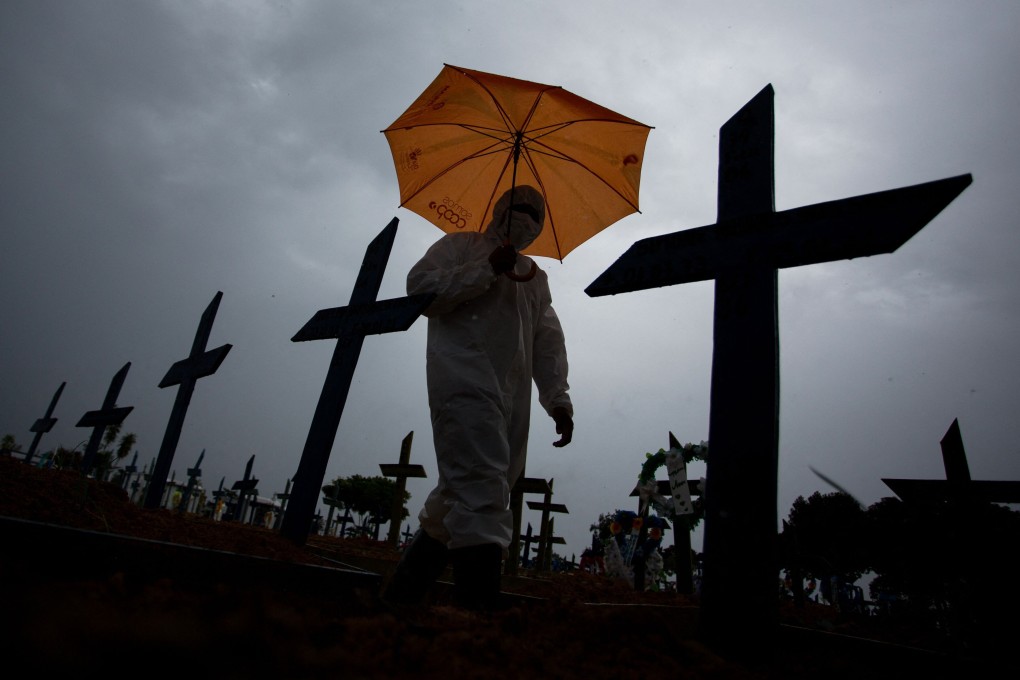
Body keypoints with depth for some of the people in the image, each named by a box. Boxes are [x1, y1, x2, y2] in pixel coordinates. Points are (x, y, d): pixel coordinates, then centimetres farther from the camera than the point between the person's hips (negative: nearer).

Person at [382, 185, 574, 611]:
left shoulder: (535, 277, 30)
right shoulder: (461, 247, 15)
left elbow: (549, 342, 21)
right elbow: (420, 286, -2)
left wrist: (558, 399, 8)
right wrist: (486, 270, -7)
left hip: (511, 398, 6)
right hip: (464, 380, -6)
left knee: (461, 497, 4)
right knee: (481, 495, -21)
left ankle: (401, 595, 16)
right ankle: (480, 601, -24)